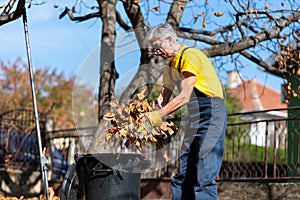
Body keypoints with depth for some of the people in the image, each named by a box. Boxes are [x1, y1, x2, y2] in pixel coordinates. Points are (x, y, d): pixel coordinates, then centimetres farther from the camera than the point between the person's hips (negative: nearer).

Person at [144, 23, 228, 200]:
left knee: (203, 175, -14)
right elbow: (163, 99, 12)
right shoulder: (171, 66, 16)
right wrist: (147, 113, -4)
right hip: (195, 117, 9)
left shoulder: (190, 56, -12)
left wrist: (158, 116, -19)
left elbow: (184, 97, -19)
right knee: (182, 175, 6)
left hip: (211, 112, -9)